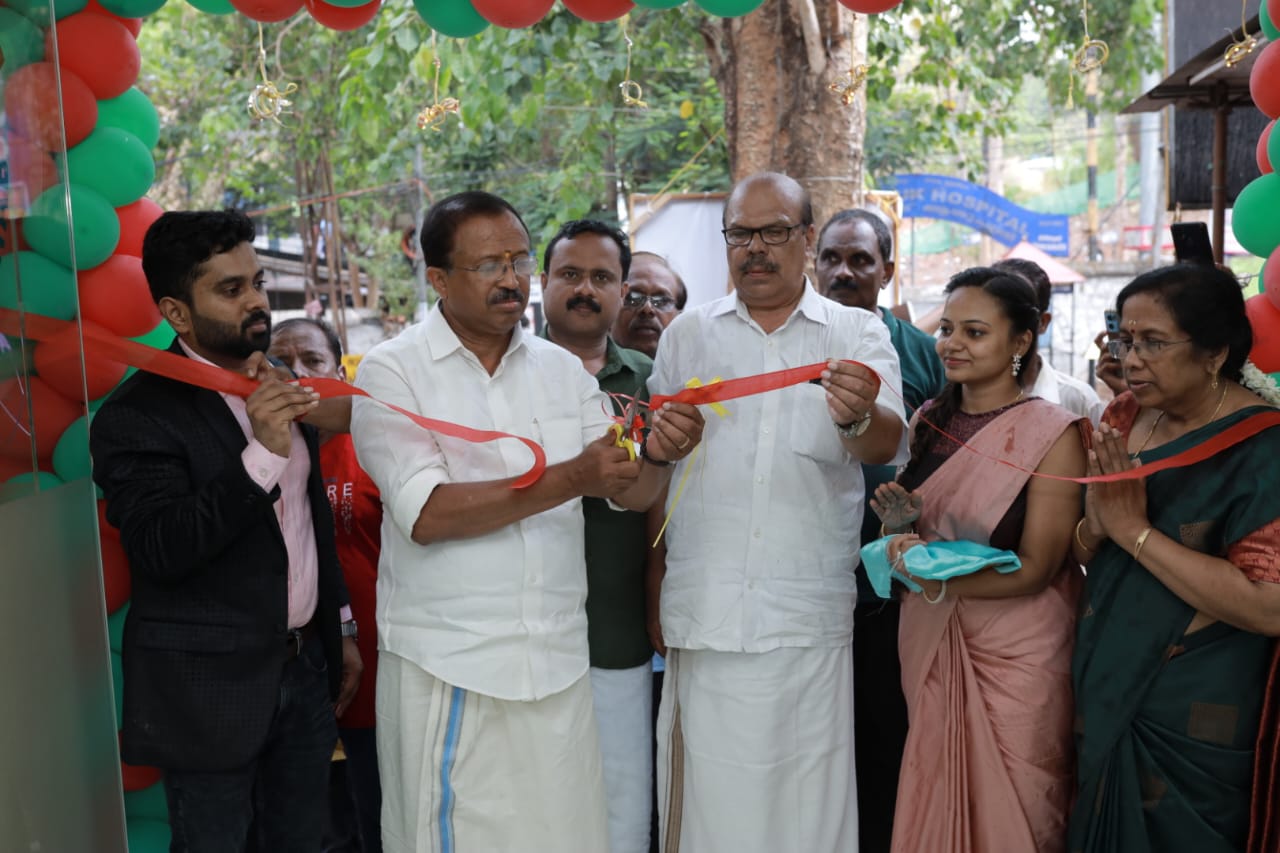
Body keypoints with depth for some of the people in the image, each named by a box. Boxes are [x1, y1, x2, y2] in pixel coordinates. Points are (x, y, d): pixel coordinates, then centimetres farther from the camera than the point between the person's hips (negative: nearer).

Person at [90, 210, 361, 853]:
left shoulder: (277, 388, 7)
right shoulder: (137, 415, -14)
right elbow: (158, 550, -23)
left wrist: (342, 628, 18)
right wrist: (261, 455, -30)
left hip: (305, 670, 6)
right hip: (212, 690, -6)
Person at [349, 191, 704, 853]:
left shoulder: (563, 370, 9)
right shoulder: (391, 371, -5)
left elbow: (631, 494, 5)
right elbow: (425, 514, -16)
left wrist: (657, 455, -18)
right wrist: (571, 478, -23)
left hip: (556, 664, 4)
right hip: (447, 667, -3)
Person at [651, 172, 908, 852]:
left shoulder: (857, 335, 5)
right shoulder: (687, 335, 11)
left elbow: (886, 444, -11)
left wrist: (859, 417, -33)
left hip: (808, 618, -1)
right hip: (704, 612, 1)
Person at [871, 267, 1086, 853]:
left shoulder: (1053, 432, -12)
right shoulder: (928, 421, 4)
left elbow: (1037, 566, -14)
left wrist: (942, 578, -27)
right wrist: (900, 524, -7)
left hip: (1016, 655, -5)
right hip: (929, 644, 5)